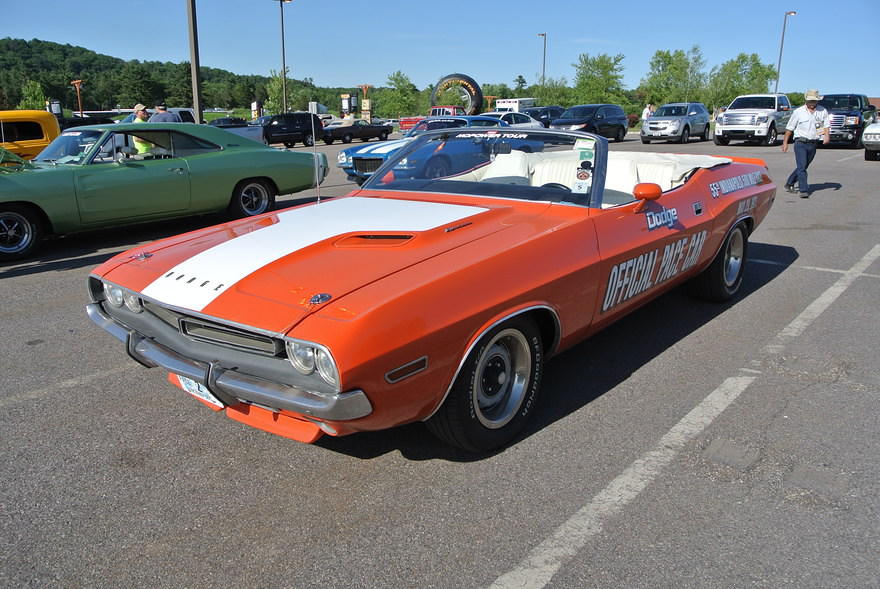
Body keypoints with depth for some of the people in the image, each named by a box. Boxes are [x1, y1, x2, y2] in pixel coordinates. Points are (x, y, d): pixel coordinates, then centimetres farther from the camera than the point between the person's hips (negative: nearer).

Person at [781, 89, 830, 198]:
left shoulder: (823, 111, 7)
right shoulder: (798, 112, 2)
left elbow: (826, 125, 2)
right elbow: (790, 128, 5)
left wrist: (826, 135, -17)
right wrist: (785, 142, 3)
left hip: (813, 144, 4)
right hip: (801, 143, -3)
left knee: (803, 167, 12)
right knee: (801, 167, -13)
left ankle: (789, 184, 28)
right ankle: (803, 190, -14)